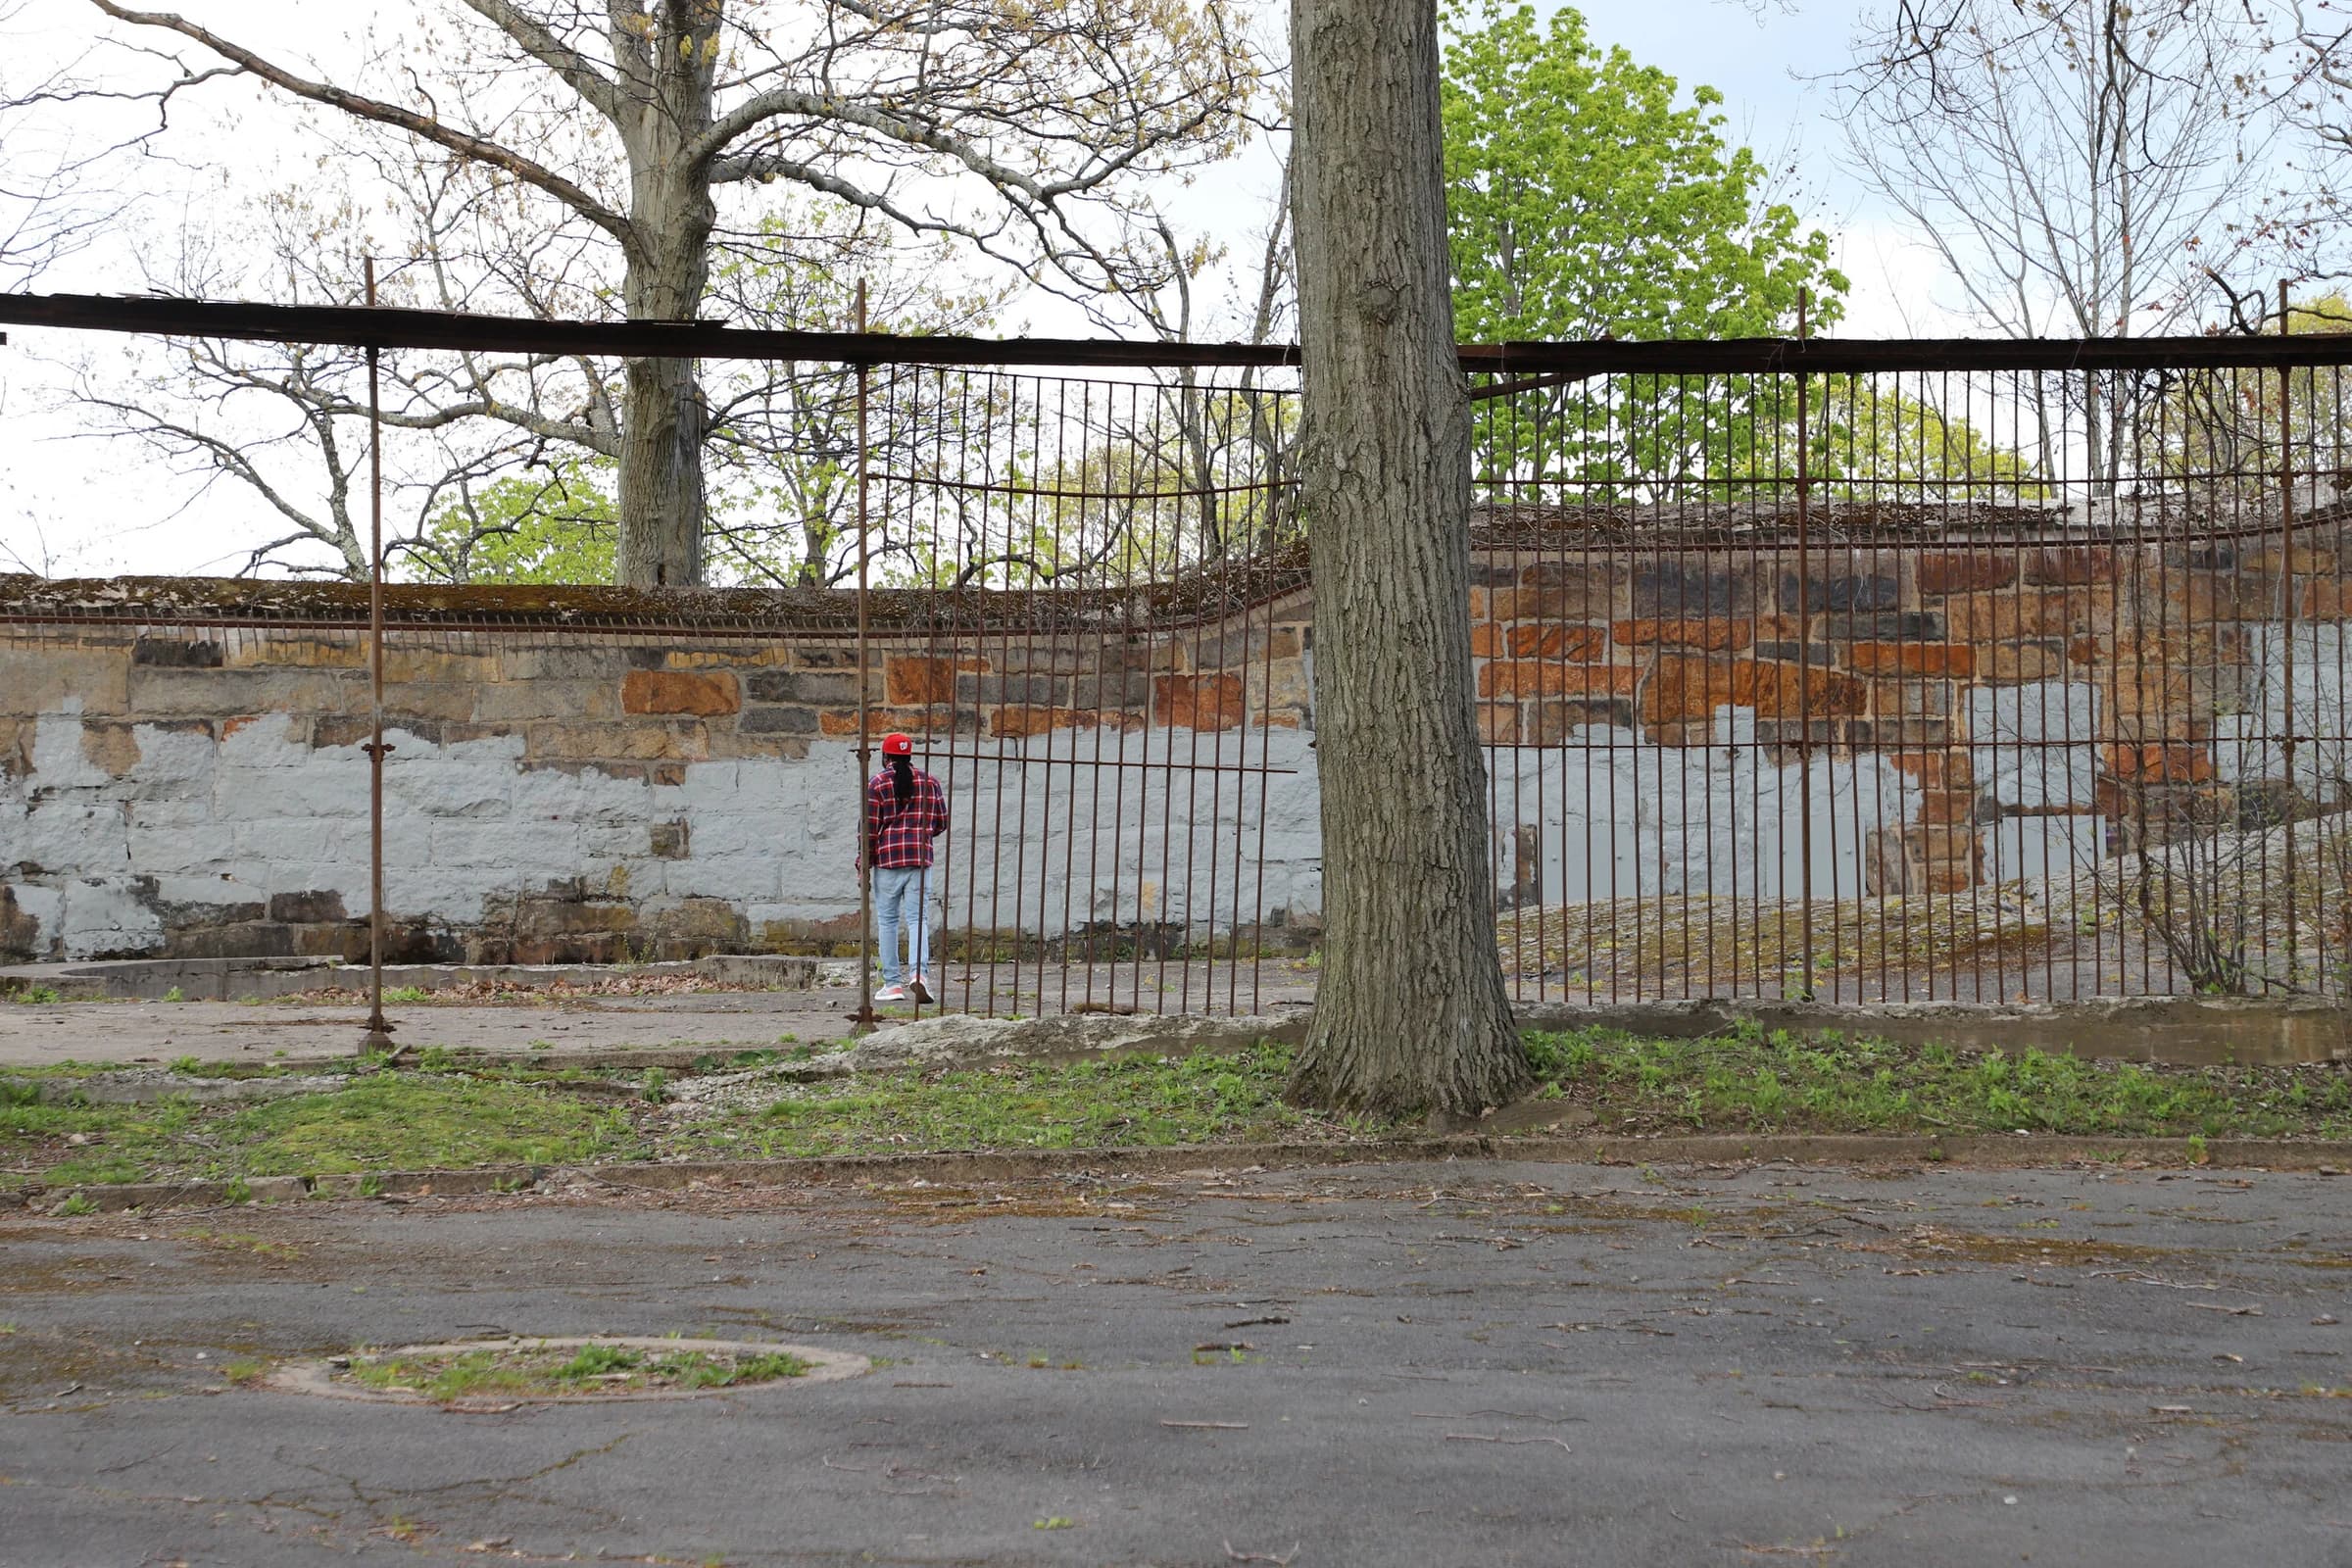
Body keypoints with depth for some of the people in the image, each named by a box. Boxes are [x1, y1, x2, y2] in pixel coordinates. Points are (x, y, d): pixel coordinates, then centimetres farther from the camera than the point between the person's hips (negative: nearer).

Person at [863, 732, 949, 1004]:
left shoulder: (878, 783, -2)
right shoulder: (928, 781, 7)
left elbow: (870, 827, -4)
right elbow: (941, 821, 10)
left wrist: (864, 864, 1)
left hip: (888, 859, -2)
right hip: (920, 859, 2)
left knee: (887, 920, 7)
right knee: (918, 918, 0)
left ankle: (892, 983, 6)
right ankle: (918, 972, -21)